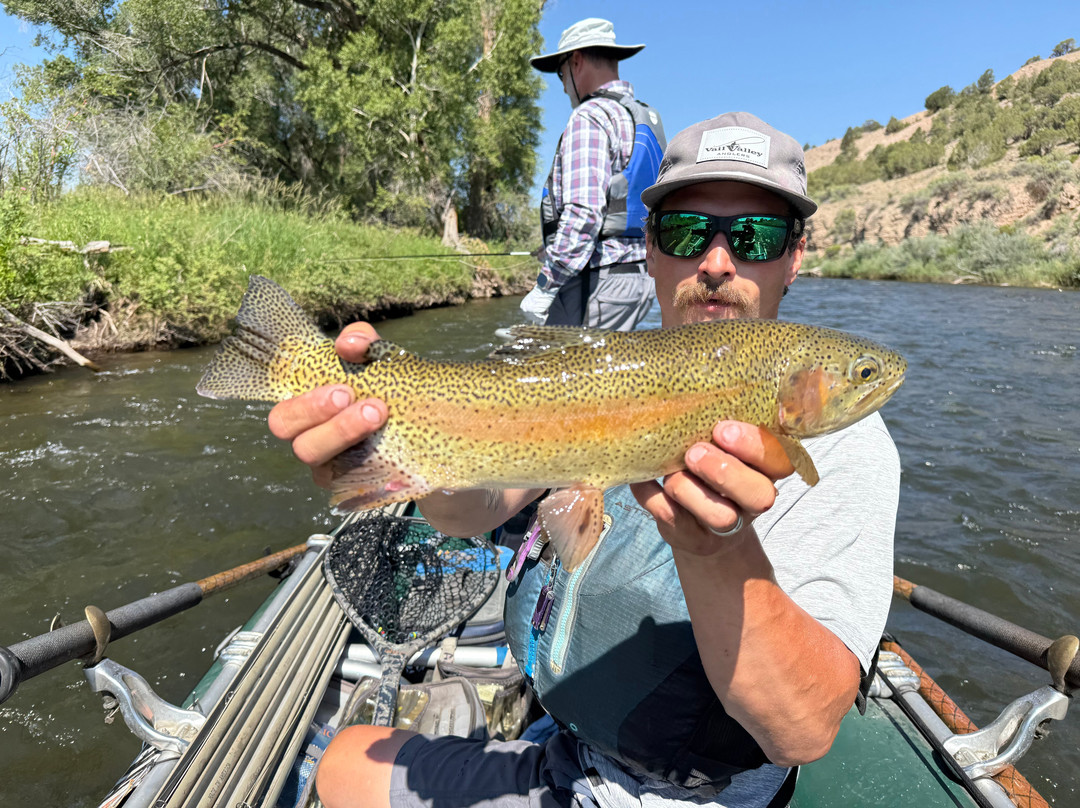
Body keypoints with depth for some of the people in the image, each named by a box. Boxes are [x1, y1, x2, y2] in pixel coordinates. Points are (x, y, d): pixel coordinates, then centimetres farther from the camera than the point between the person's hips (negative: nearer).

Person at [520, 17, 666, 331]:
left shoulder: (589, 117, -11)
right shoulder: (649, 120, 19)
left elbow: (582, 215, -22)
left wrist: (544, 287, -19)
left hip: (598, 278, -9)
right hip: (642, 277, 10)